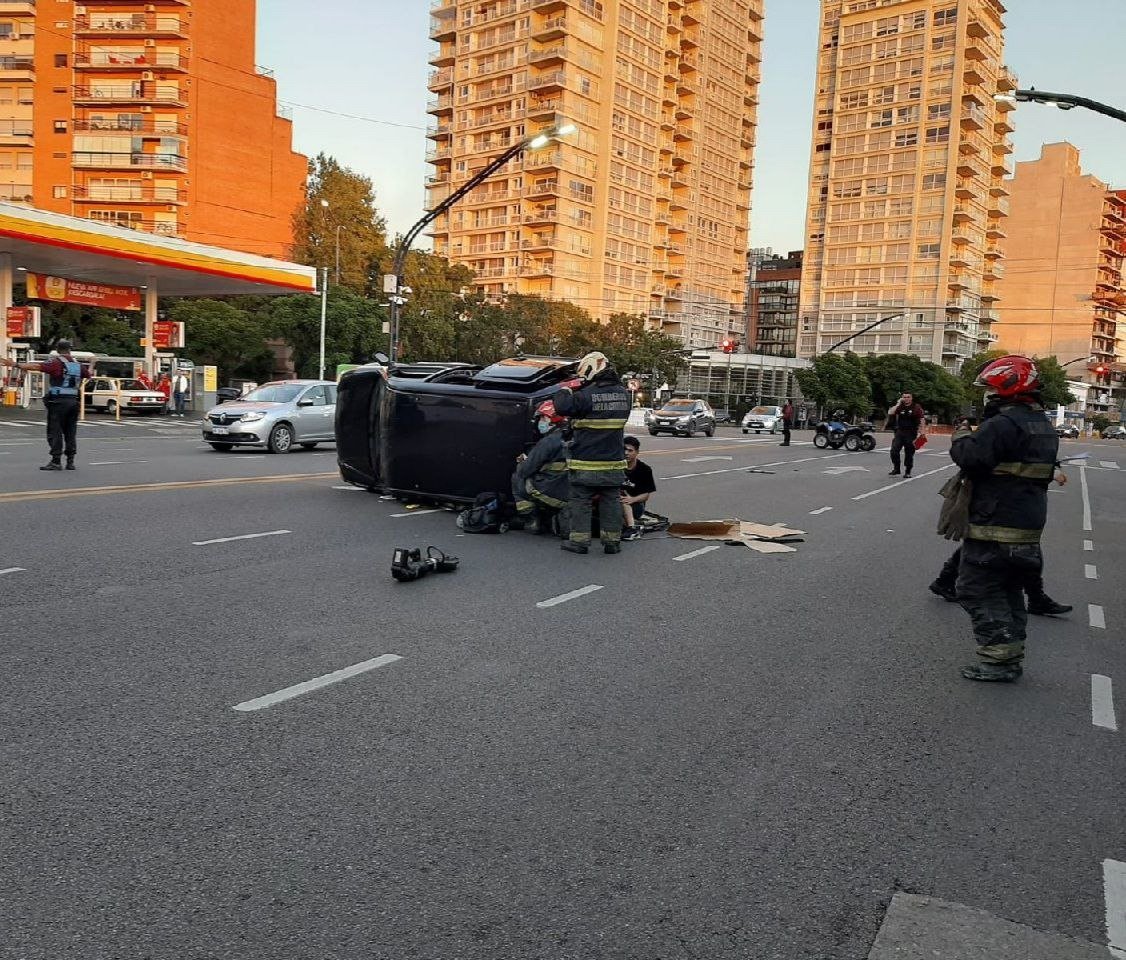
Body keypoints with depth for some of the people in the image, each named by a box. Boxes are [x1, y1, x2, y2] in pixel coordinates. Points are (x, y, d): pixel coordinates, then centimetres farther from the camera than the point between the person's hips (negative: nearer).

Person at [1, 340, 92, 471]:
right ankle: (70, 462, 10)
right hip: (73, 401, 6)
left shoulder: (56, 362, -8)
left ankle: (56, 461, -4)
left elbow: (36, 366, -22)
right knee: (70, 432, 10)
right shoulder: (78, 364, 10)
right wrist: (91, 367, 51)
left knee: (55, 431, -2)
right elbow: (88, 374, 28)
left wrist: (15, 364, -27)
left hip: (58, 401, -6)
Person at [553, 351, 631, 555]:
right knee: (611, 502, 11)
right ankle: (612, 541, 14)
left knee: (581, 501, 6)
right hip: (614, 462, 5)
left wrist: (565, 390, 0)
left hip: (586, 463, -5)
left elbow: (562, 406, -21)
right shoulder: (623, 393, 4)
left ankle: (579, 540, 8)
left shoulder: (586, 395, -17)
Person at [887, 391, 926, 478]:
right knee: (894, 450, -8)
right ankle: (896, 469, 5)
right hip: (900, 432, 3)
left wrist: (922, 432, -14)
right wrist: (898, 404, -8)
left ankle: (907, 472, 13)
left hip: (911, 434, -3)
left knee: (909, 453, 3)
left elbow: (922, 420, -5)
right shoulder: (900, 407, 7)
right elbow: (890, 413, -5)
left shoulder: (916, 407, -2)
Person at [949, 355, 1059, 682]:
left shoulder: (1004, 424, -19)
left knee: (978, 591, -2)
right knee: (1009, 591, 17)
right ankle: (1012, 657, 23)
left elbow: (970, 457, -26)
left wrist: (961, 434, -5)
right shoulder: (1044, 425, 14)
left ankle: (998, 659, -2)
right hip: (1029, 529, 10)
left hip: (994, 527, -9)